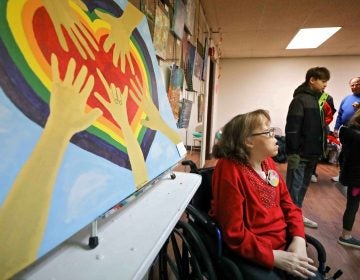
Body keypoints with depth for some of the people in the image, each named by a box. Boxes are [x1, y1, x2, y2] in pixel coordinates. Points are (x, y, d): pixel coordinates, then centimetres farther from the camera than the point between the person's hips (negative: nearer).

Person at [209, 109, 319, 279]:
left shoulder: (268, 162, 2)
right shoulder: (229, 169, -22)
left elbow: (287, 204, 8)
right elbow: (234, 234, -20)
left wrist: (298, 239, -6)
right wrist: (275, 257, -20)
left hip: (284, 243, 7)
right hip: (250, 254, -6)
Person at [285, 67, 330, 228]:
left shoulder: (319, 99, 13)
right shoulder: (300, 99, -12)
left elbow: (319, 126, 19)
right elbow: (291, 128, -19)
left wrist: (322, 148, 14)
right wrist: (293, 152, -21)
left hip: (312, 153, 8)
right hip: (300, 153, -8)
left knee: (304, 186, 17)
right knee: (294, 187, 0)